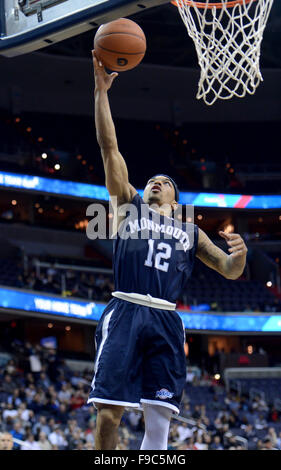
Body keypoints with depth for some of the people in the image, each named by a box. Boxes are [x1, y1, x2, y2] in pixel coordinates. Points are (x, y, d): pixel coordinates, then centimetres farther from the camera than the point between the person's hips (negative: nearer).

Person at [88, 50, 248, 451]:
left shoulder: (190, 232, 25)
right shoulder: (128, 205, 19)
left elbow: (230, 271, 20)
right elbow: (109, 146, 14)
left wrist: (240, 253, -4)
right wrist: (101, 89, 8)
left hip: (166, 322, 2)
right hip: (125, 314, -2)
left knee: (159, 424, -4)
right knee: (108, 415, -11)